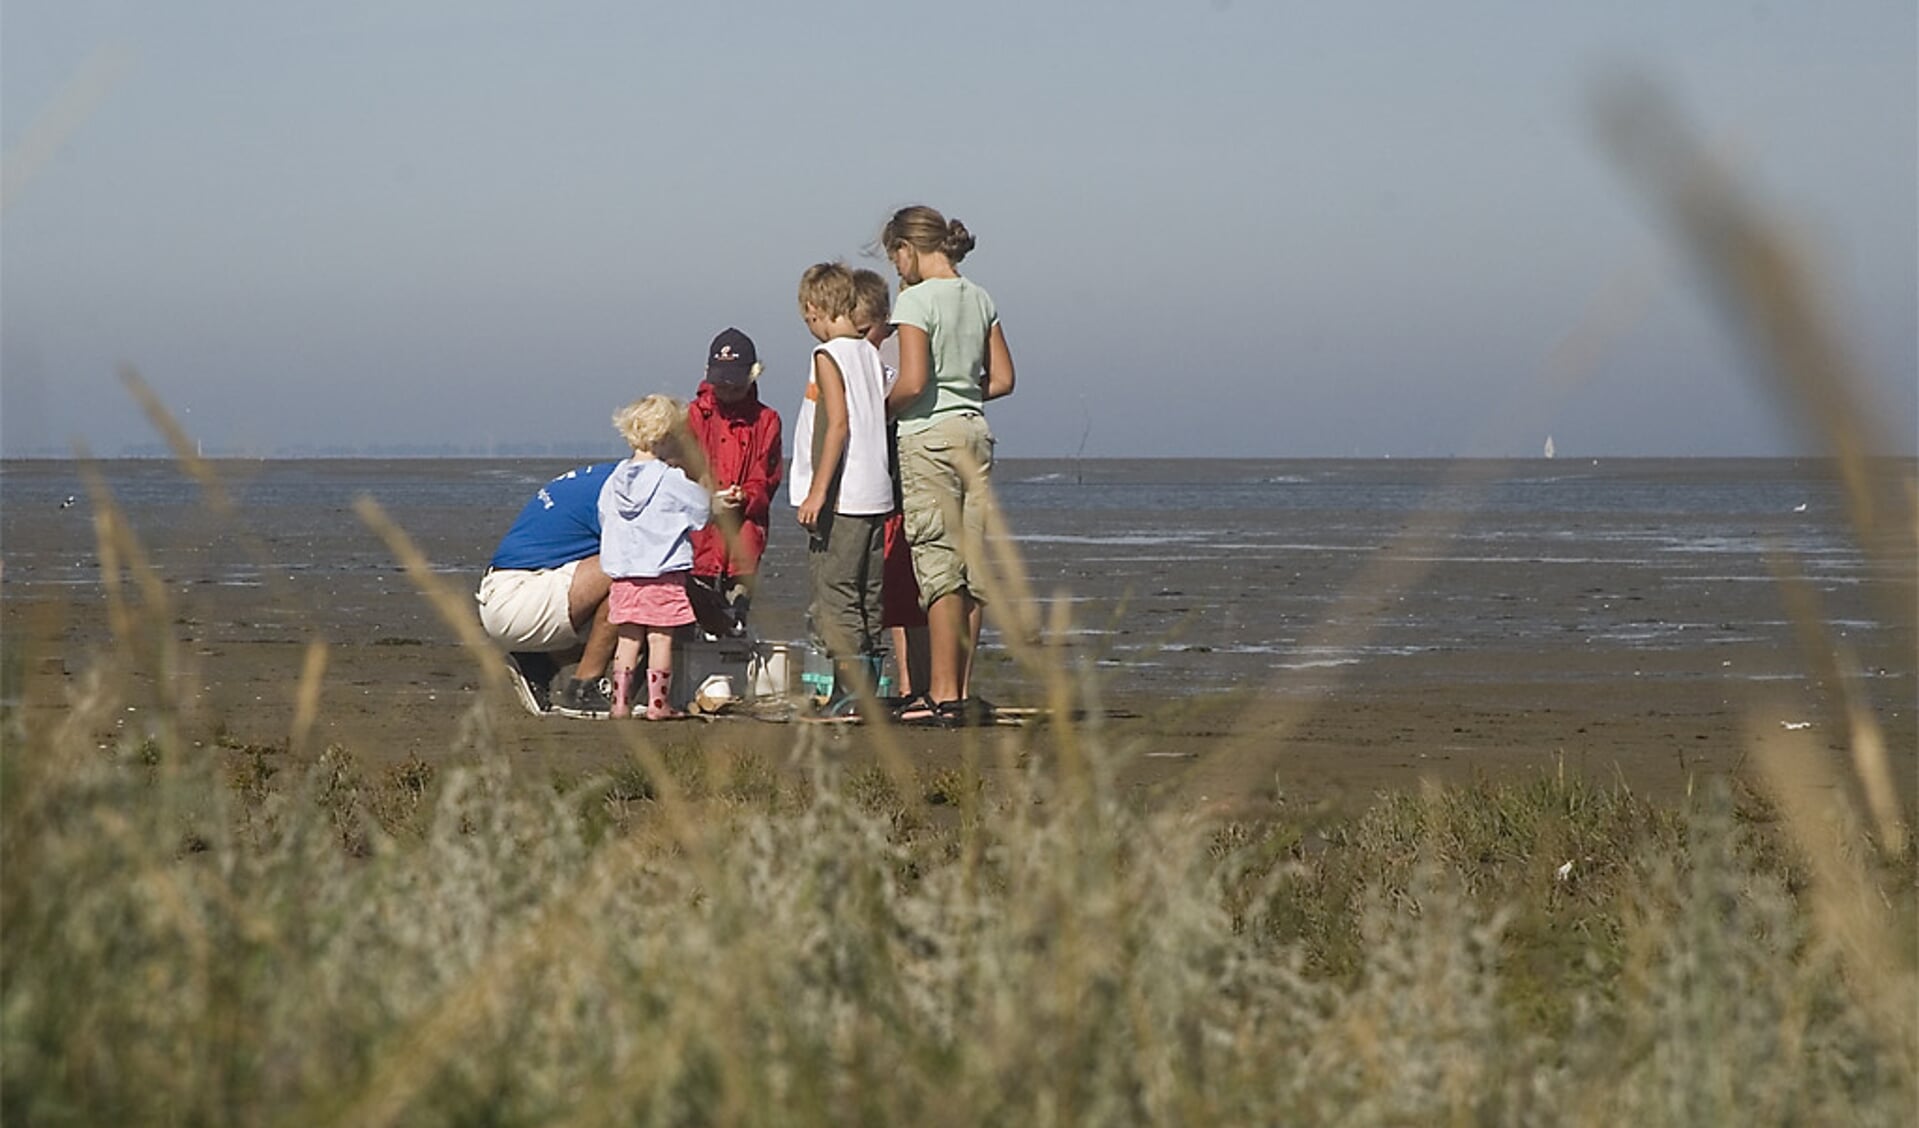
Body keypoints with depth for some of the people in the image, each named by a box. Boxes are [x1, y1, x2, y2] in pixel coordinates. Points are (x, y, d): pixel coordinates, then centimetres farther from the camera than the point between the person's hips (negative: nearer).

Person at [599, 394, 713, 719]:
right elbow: (704, 510, -5)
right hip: (664, 573, -5)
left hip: (623, 575, 5)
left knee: (628, 639, 9)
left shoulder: (614, 481, 6)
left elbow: (604, 520, 13)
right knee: (661, 639, 0)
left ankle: (621, 701, 9)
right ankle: (658, 703, 1)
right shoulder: (672, 481, -11)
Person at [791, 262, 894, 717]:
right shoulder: (871, 355, 13)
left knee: (834, 592, -5)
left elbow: (838, 424, -18)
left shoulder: (828, 355, -9)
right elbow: (880, 420, 13)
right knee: (866, 597, 11)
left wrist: (818, 491, -18)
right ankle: (866, 688, 12)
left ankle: (851, 685, -11)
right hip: (877, 494, 8)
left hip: (841, 497, -8)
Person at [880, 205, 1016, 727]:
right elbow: (1002, 379, 12)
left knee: (938, 569, -6)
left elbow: (912, 383, -19)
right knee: (971, 568, 8)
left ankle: (944, 694, -7)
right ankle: (962, 692, 12)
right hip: (975, 433, 7)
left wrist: (882, 407, -2)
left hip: (929, 436, -7)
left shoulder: (916, 300, -11)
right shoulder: (979, 299, 10)